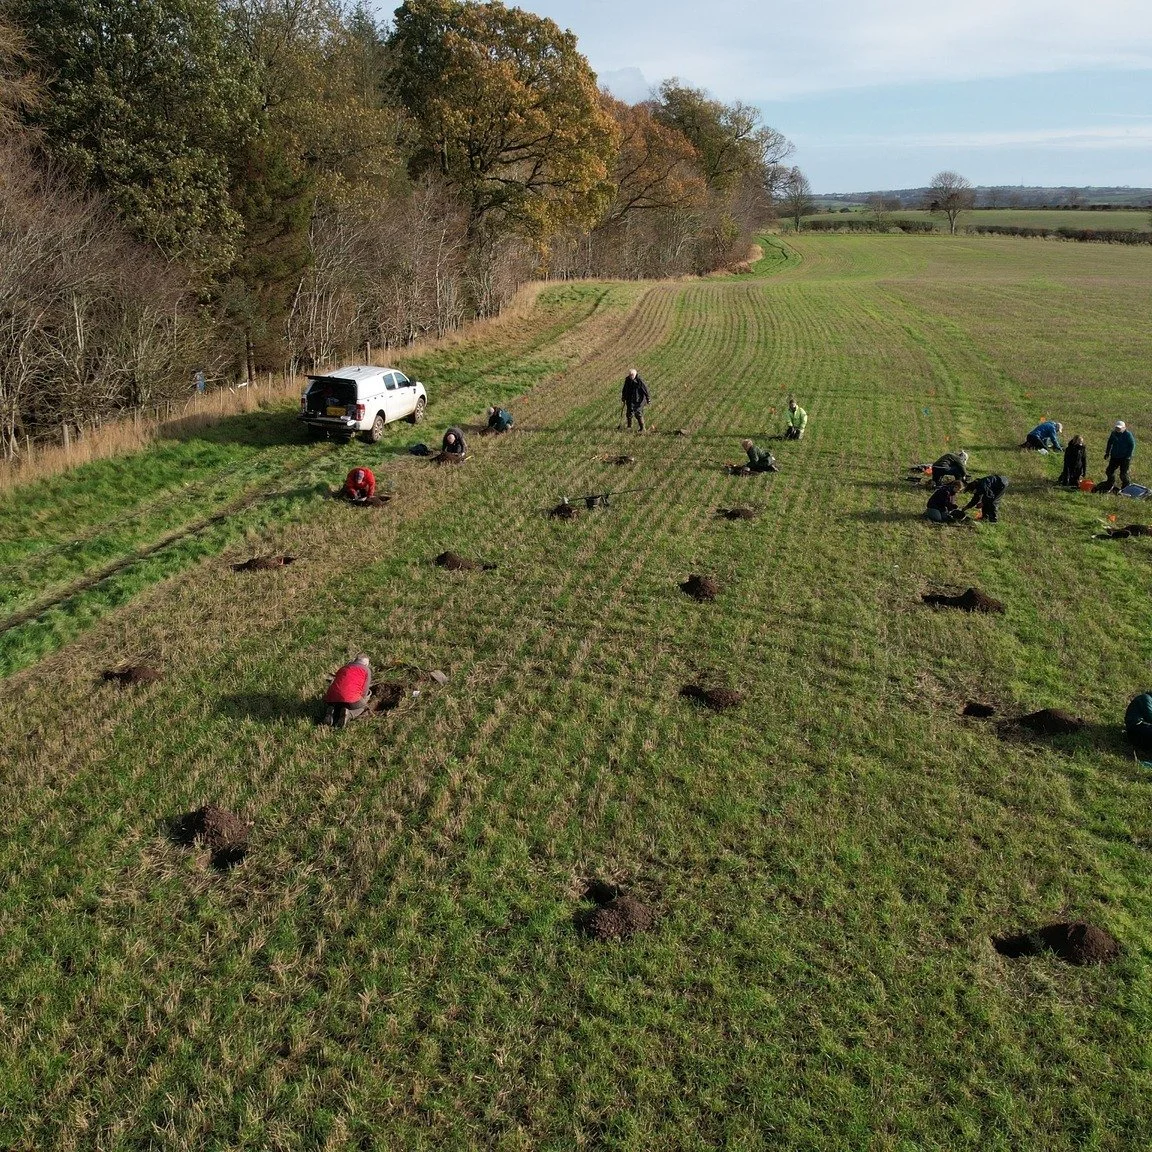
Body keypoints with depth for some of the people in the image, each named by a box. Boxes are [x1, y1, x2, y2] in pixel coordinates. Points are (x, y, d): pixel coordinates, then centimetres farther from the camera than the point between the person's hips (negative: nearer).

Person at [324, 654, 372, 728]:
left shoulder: (343, 668, 29)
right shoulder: (367, 670, 13)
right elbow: (364, 692, 7)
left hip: (331, 699, 5)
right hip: (350, 699, -5)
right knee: (362, 705, 26)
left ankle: (332, 711, 1)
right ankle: (349, 714, -6)